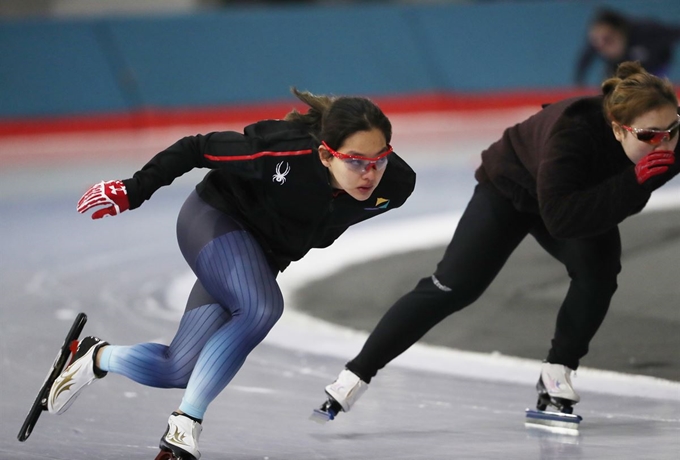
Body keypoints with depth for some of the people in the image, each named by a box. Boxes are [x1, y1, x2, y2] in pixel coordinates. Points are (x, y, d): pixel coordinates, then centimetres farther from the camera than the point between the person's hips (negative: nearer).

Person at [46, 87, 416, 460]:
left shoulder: (396, 185, -23)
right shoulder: (284, 155, -37)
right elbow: (198, 149, -22)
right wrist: (131, 192, -17)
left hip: (262, 256, 5)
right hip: (215, 218, -5)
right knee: (261, 308, -33)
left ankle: (97, 357, 29)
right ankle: (185, 424, -19)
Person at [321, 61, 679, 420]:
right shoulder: (572, 132, -44)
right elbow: (560, 218, -49)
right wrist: (632, 182, -55)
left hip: (581, 193, 5)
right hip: (512, 189, -4)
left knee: (599, 267, -22)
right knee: (452, 288, -7)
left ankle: (556, 375, -4)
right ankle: (356, 375, 3)